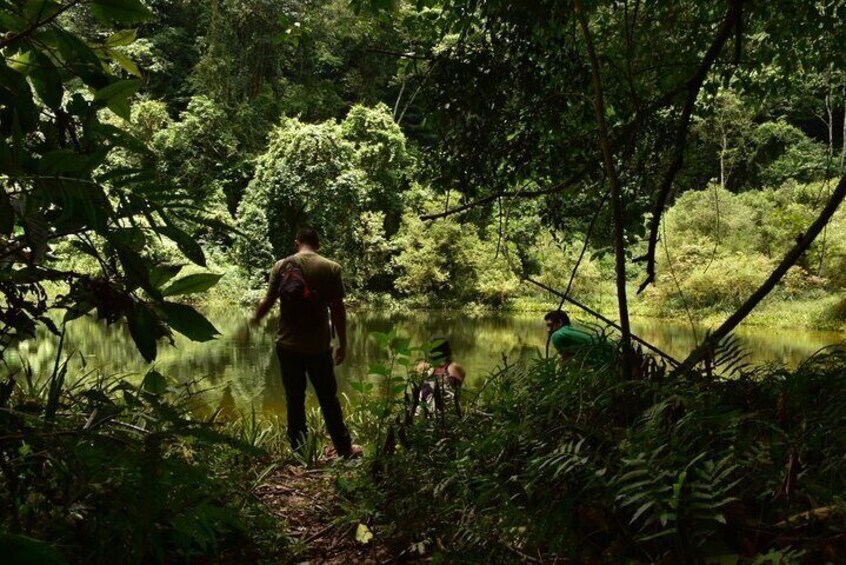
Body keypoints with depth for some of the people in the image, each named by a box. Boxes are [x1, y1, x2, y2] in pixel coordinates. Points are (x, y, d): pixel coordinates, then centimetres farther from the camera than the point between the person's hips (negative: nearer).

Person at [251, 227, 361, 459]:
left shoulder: (281, 266, 0)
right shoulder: (331, 268, -4)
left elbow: (268, 301, 2)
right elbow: (337, 308, -5)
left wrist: (255, 319, 23)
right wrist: (342, 343, 4)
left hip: (288, 345, 1)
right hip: (319, 346, -1)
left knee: (294, 399, 10)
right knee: (328, 398, 9)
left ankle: (299, 450, 17)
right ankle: (344, 448, 17)